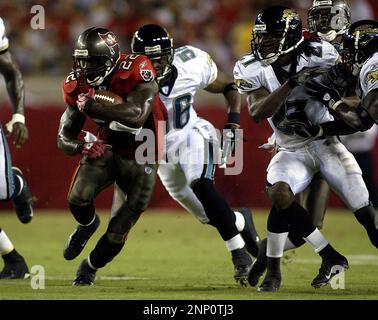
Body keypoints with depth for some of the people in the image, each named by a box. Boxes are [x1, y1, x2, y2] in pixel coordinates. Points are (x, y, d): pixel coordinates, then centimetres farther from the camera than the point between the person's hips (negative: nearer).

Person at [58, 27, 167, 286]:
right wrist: (81, 146, -30)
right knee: (78, 199, -22)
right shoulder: (79, 87, -12)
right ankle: (88, 225, 16)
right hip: (107, 147, 3)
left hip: (141, 156, -3)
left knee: (118, 232, -1)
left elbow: (136, 116, -43)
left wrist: (91, 105, -38)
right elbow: (64, 138, -7)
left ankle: (90, 268, 30)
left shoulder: (136, 71, -28)